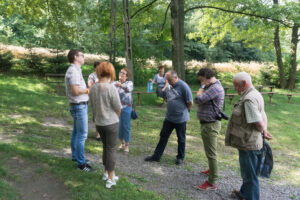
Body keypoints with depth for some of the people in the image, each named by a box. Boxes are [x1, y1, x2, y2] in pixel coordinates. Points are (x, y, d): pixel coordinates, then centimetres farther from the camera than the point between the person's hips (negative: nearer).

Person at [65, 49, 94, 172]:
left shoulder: (76, 70, 15)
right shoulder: (73, 71, -17)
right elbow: (75, 90, -26)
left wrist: (88, 89, 6)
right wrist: (88, 90, -12)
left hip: (79, 106, 10)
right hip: (79, 106, -10)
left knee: (76, 132, 19)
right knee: (82, 135, -6)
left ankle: (75, 156, 32)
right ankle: (81, 163, 1)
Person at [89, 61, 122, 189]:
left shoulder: (93, 88, -2)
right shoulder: (111, 88, -19)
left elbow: (93, 106, 8)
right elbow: (118, 109, -12)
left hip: (99, 123, 6)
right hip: (111, 123, -6)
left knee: (105, 147, 21)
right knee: (111, 149, 6)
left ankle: (106, 173, 35)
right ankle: (111, 179, 17)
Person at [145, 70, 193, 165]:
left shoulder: (183, 86, -18)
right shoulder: (169, 86, 3)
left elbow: (190, 103, -13)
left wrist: (183, 110, 1)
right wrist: (171, 108, 10)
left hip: (180, 118, -6)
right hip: (169, 117, 6)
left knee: (181, 139, 10)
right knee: (163, 136, 11)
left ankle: (180, 157, 28)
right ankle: (156, 156, 21)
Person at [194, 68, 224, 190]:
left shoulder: (215, 88, -21)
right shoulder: (212, 86, 12)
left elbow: (198, 100, -25)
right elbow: (202, 101, 17)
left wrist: (202, 87, -12)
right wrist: (204, 87, 7)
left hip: (210, 125, -11)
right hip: (207, 124, 11)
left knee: (211, 153, -3)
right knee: (209, 151, 25)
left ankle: (212, 183, 6)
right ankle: (211, 170, 44)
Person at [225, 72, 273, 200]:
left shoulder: (249, 99, -24)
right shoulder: (256, 94, 9)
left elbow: (259, 123, -25)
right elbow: (263, 115, 13)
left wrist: (263, 131, -5)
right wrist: (264, 130, 1)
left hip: (248, 144, -11)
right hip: (249, 142, 11)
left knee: (249, 174, 6)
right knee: (247, 171, 26)